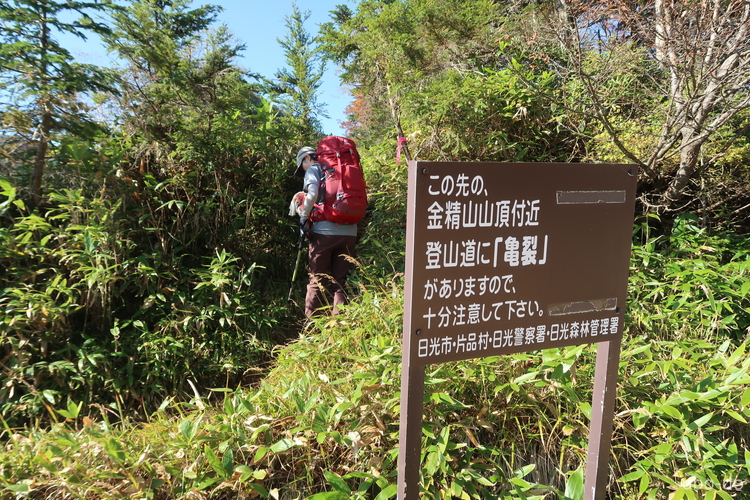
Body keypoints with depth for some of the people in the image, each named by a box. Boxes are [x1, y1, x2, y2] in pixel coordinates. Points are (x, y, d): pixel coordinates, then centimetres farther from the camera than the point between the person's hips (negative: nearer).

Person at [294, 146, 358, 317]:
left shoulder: (313, 169, 6)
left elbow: (312, 194, -15)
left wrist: (303, 216, -2)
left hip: (325, 232, -4)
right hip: (349, 233, 5)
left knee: (317, 281, 6)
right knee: (339, 282, 9)